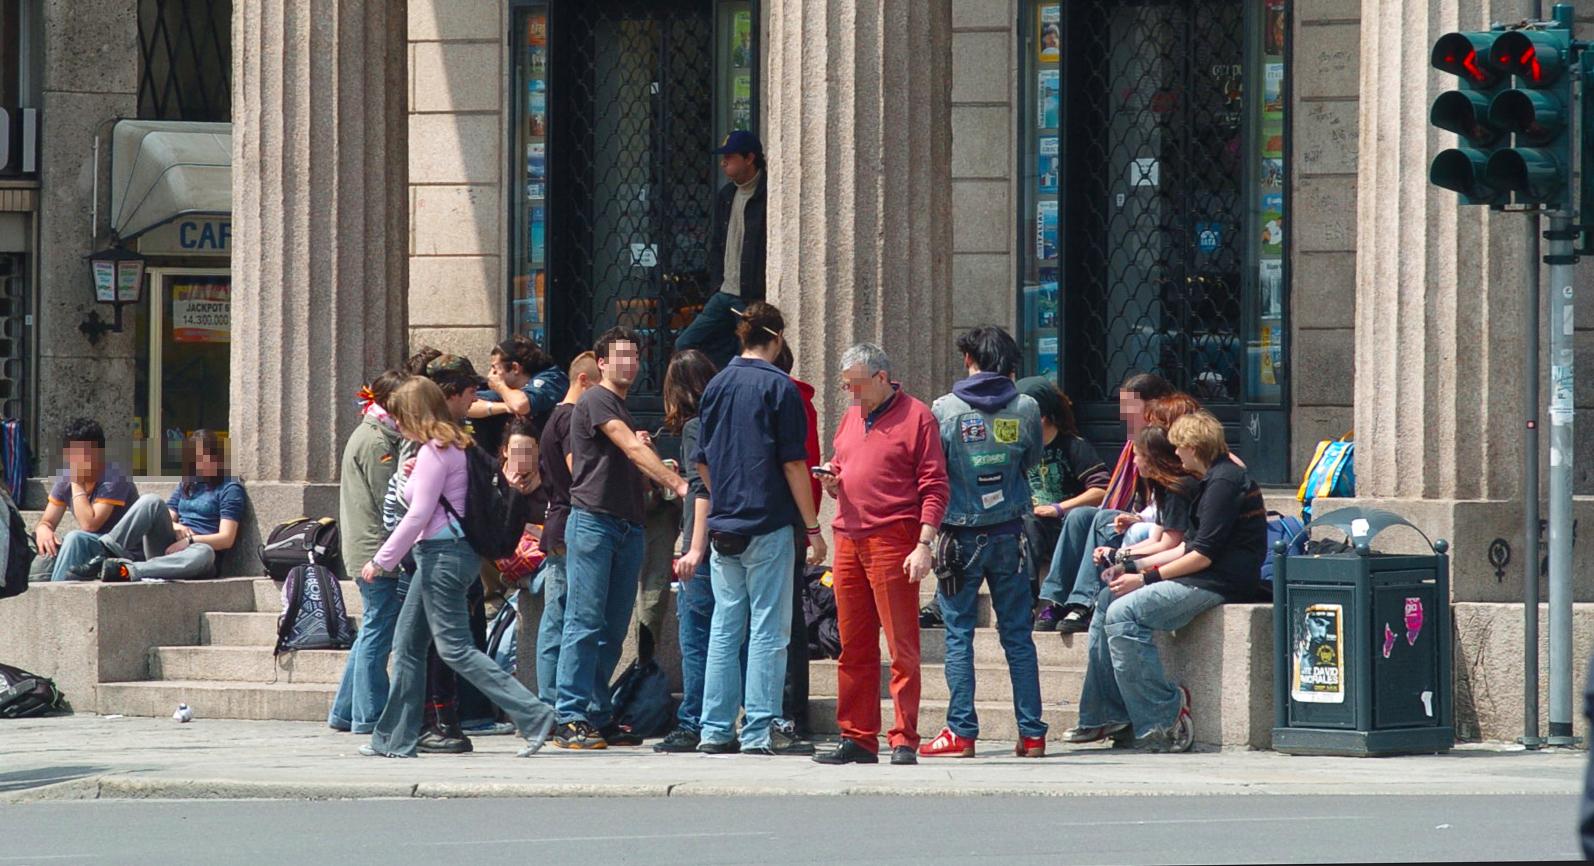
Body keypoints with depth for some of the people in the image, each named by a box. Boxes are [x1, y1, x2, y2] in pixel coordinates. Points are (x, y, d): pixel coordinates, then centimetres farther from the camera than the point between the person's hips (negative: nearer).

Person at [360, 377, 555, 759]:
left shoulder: (435, 452, -13)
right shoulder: (454, 447, 15)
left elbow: (418, 513, -16)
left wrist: (381, 560, -11)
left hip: (442, 552, -11)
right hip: (440, 554, 11)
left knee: (455, 649, -11)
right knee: (407, 645, 14)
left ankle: (533, 715, -16)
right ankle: (394, 740, 17)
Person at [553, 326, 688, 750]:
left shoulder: (625, 409, 23)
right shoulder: (596, 401, -5)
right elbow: (633, 449, -18)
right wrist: (677, 483, -26)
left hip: (629, 525, 9)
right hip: (593, 521, -9)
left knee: (613, 629, 7)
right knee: (585, 623, -10)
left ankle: (597, 715, 11)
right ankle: (570, 719, -12)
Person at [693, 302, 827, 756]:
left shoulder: (716, 386, 10)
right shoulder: (778, 387, -7)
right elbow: (793, 463, -9)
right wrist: (813, 528, -5)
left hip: (723, 526, 6)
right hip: (768, 526, -6)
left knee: (725, 628, 10)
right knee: (768, 629, -3)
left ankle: (716, 730, 10)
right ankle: (760, 731, -5)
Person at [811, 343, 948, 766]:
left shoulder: (916, 418, -2)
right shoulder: (850, 419, 19)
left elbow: (934, 486, -6)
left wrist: (924, 545, -14)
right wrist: (831, 481, 5)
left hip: (893, 542, -7)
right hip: (848, 540, 7)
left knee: (902, 647, -5)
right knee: (853, 647, 8)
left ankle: (905, 741, -4)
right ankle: (857, 739, 13)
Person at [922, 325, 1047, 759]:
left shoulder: (945, 409, -8)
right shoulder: (1026, 409, -2)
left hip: (961, 535, -2)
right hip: (1010, 534, 2)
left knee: (958, 634, 2)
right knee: (1017, 635, 8)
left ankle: (961, 732, -1)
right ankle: (1032, 732, 7)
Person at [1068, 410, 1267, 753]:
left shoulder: (1224, 481, -14)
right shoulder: (1215, 478, 19)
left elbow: (1204, 554, -19)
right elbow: (1192, 546, 22)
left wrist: (1146, 578, -14)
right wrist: (1134, 566, 15)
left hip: (1223, 583, -11)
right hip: (1205, 576, 11)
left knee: (1123, 613, -23)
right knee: (1107, 600, 12)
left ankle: (1163, 720, -22)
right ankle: (1105, 716, 9)